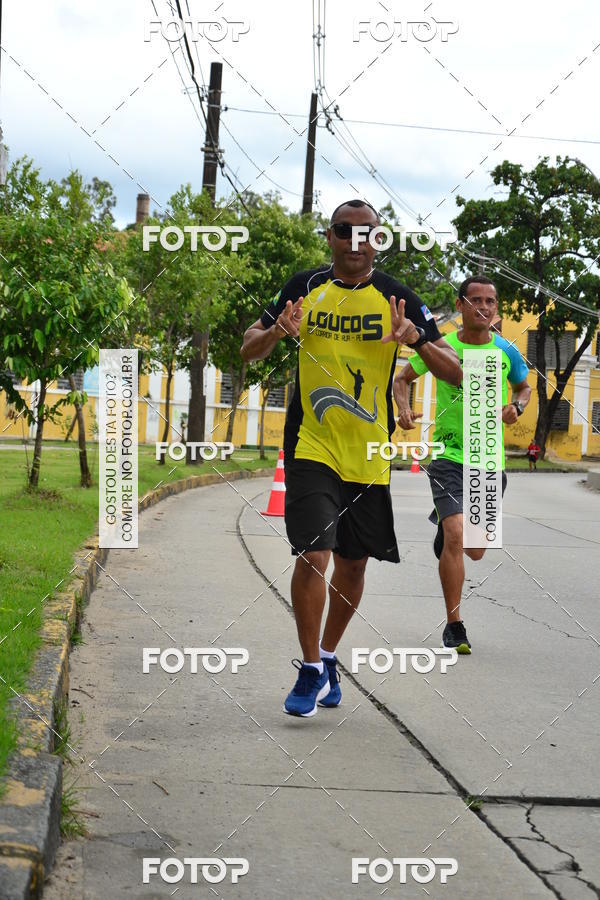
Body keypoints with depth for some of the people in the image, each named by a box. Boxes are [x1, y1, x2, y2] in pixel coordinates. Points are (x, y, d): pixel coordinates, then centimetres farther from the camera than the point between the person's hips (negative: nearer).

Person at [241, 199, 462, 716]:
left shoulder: (395, 297, -1)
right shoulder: (305, 287, 2)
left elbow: (456, 373, -4)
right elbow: (249, 351, 11)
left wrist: (416, 339, -23)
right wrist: (276, 332, -11)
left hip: (369, 455, 1)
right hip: (311, 446, -1)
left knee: (353, 564, 12)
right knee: (313, 556, -15)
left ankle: (328, 657, 34)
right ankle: (311, 670, 0)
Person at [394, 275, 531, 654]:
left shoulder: (507, 352, 1)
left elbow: (524, 387, 19)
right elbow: (402, 379, 9)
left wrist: (517, 406, -3)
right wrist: (404, 409, -10)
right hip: (449, 456, -3)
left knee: (474, 551, 11)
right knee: (455, 537, -20)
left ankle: (445, 523, 48)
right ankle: (454, 626, -9)